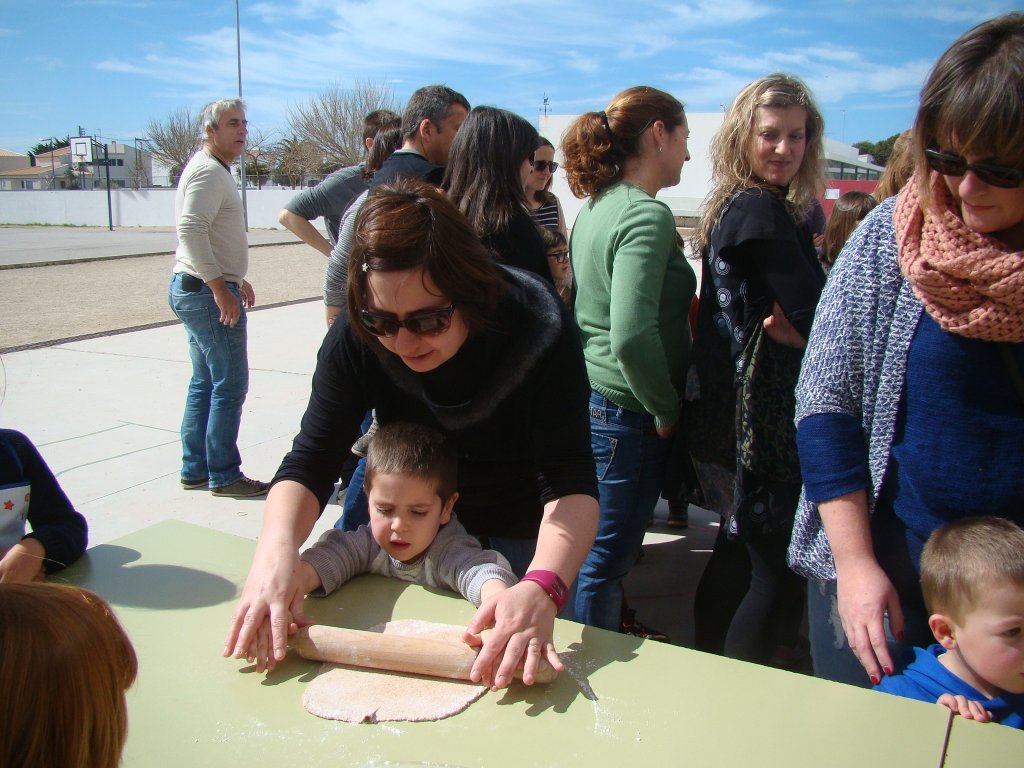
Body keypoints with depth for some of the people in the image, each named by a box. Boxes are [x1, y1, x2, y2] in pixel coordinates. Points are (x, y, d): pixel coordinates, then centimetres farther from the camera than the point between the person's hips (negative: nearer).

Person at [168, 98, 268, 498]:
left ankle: (194, 469, 22)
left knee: (204, 383, 14)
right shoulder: (208, 172, -14)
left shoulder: (215, 171, 19)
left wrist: (237, 278, 24)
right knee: (230, 385, -5)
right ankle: (223, 476, 2)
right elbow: (191, 231, -25)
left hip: (195, 290, 11)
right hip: (206, 291, -11)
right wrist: (220, 287, -26)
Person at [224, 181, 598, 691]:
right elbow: (311, 460, -28)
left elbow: (570, 485, -40)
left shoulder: (540, 330, -34)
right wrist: (277, 547, -48)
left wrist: (542, 588, -58)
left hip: (524, 533, -2)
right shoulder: (357, 337, -26)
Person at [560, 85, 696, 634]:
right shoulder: (647, 214, -21)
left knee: (599, 549, 25)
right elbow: (632, 338, -32)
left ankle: (606, 629, 44)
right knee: (606, 558, 7)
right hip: (627, 414, -10)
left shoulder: (596, 207, 8)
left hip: (591, 398, 10)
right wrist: (668, 409, -17)